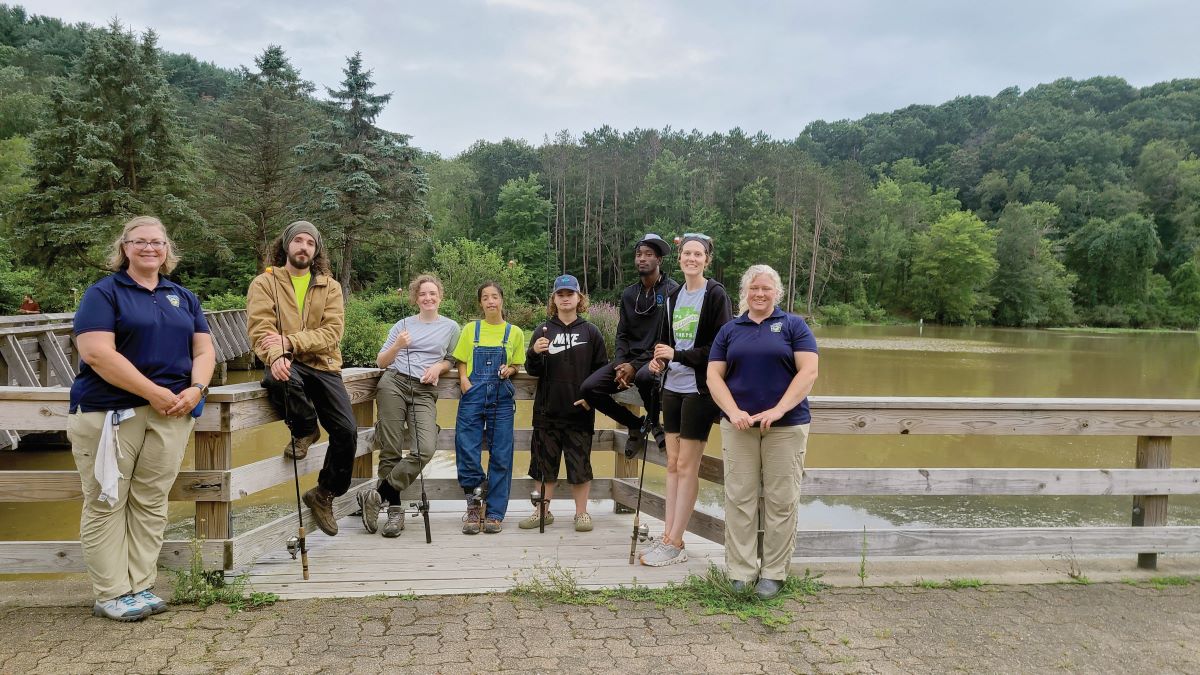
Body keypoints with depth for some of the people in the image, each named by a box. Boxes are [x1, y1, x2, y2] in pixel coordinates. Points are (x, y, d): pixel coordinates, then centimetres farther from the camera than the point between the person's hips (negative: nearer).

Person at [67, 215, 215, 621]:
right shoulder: (104, 293, 0)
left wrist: (195, 389, -8)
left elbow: (204, 350, 13)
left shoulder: (183, 297, 16)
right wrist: (155, 393, -15)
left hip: (172, 415, 4)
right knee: (107, 503, 1)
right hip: (110, 413, -4)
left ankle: (140, 586, 14)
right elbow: (97, 353, -12)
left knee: (151, 502, 6)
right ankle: (111, 595, 8)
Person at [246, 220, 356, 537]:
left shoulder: (330, 286, 10)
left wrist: (290, 341, -19)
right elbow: (260, 330, -10)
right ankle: (305, 429, -7)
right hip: (287, 366, -2)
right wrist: (276, 356, -31)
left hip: (323, 365, 2)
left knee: (347, 431, -10)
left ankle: (324, 494, 15)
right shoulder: (264, 283, 5)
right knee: (280, 379, -40)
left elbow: (332, 332, -4)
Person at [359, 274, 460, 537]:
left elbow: (451, 360, 22)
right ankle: (395, 508, 5)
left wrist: (438, 367, 1)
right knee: (390, 450, -6)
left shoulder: (451, 327, 17)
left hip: (425, 392, 0)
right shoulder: (403, 325, 16)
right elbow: (380, 362, 13)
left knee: (426, 449, -22)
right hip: (394, 383, 0)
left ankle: (378, 496, -12)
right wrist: (397, 345, -5)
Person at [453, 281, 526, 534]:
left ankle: (495, 513, 9)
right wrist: (463, 378, -7)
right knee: (467, 450, -6)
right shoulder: (470, 329, 11)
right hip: (473, 395, 0)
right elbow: (461, 362, 13)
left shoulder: (514, 333, 9)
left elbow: (516, 365, 15)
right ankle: (473, 507, 11)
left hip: (502, 398, 0)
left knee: (501, 456, 1)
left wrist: (509, 370, -7)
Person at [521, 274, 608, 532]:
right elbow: (533, 371, 5)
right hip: (548, 410, 1)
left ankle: (582, 512, 16)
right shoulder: (543, 330, 6)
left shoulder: (591, 332, 5)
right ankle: (543, 511, 22)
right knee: (545, 462, 9)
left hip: (580, 411, -1)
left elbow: (602, 370, 6)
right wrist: (535, 353, -15)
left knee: (580, 461, 4)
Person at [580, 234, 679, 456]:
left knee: (643, 377, -40)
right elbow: (622, 334, 12)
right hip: (629, 358, 6)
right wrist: (620, 365, -9)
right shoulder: (629, 294, 12)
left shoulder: (672, 291, -8)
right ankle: (636, 424, 9)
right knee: (590, 388, -13)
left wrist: (636, 366, -18)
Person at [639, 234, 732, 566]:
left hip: (699, 389, -6)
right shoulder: (674, 297, 12)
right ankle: (668, 535, 17)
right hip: (673, 386, 7)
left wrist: (677, 355, -19)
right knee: (673, 463, 10)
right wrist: (658, 359, -1)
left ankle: (674, 544, 5)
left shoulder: (715, 295, -8)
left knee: (686, 466, -2)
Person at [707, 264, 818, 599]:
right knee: (739, 498, 2)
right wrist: (733, 412, -11)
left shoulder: (793, 325, 4)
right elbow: (714, 375, 5)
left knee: (781, 500, 2)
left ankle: (774, 573, 12)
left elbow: (808, 371, -5)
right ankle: (741, 572, 9)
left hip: (786, 425, -2)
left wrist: (778, 410, -15)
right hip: (739, 425, 2)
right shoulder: (730, 330, 12)